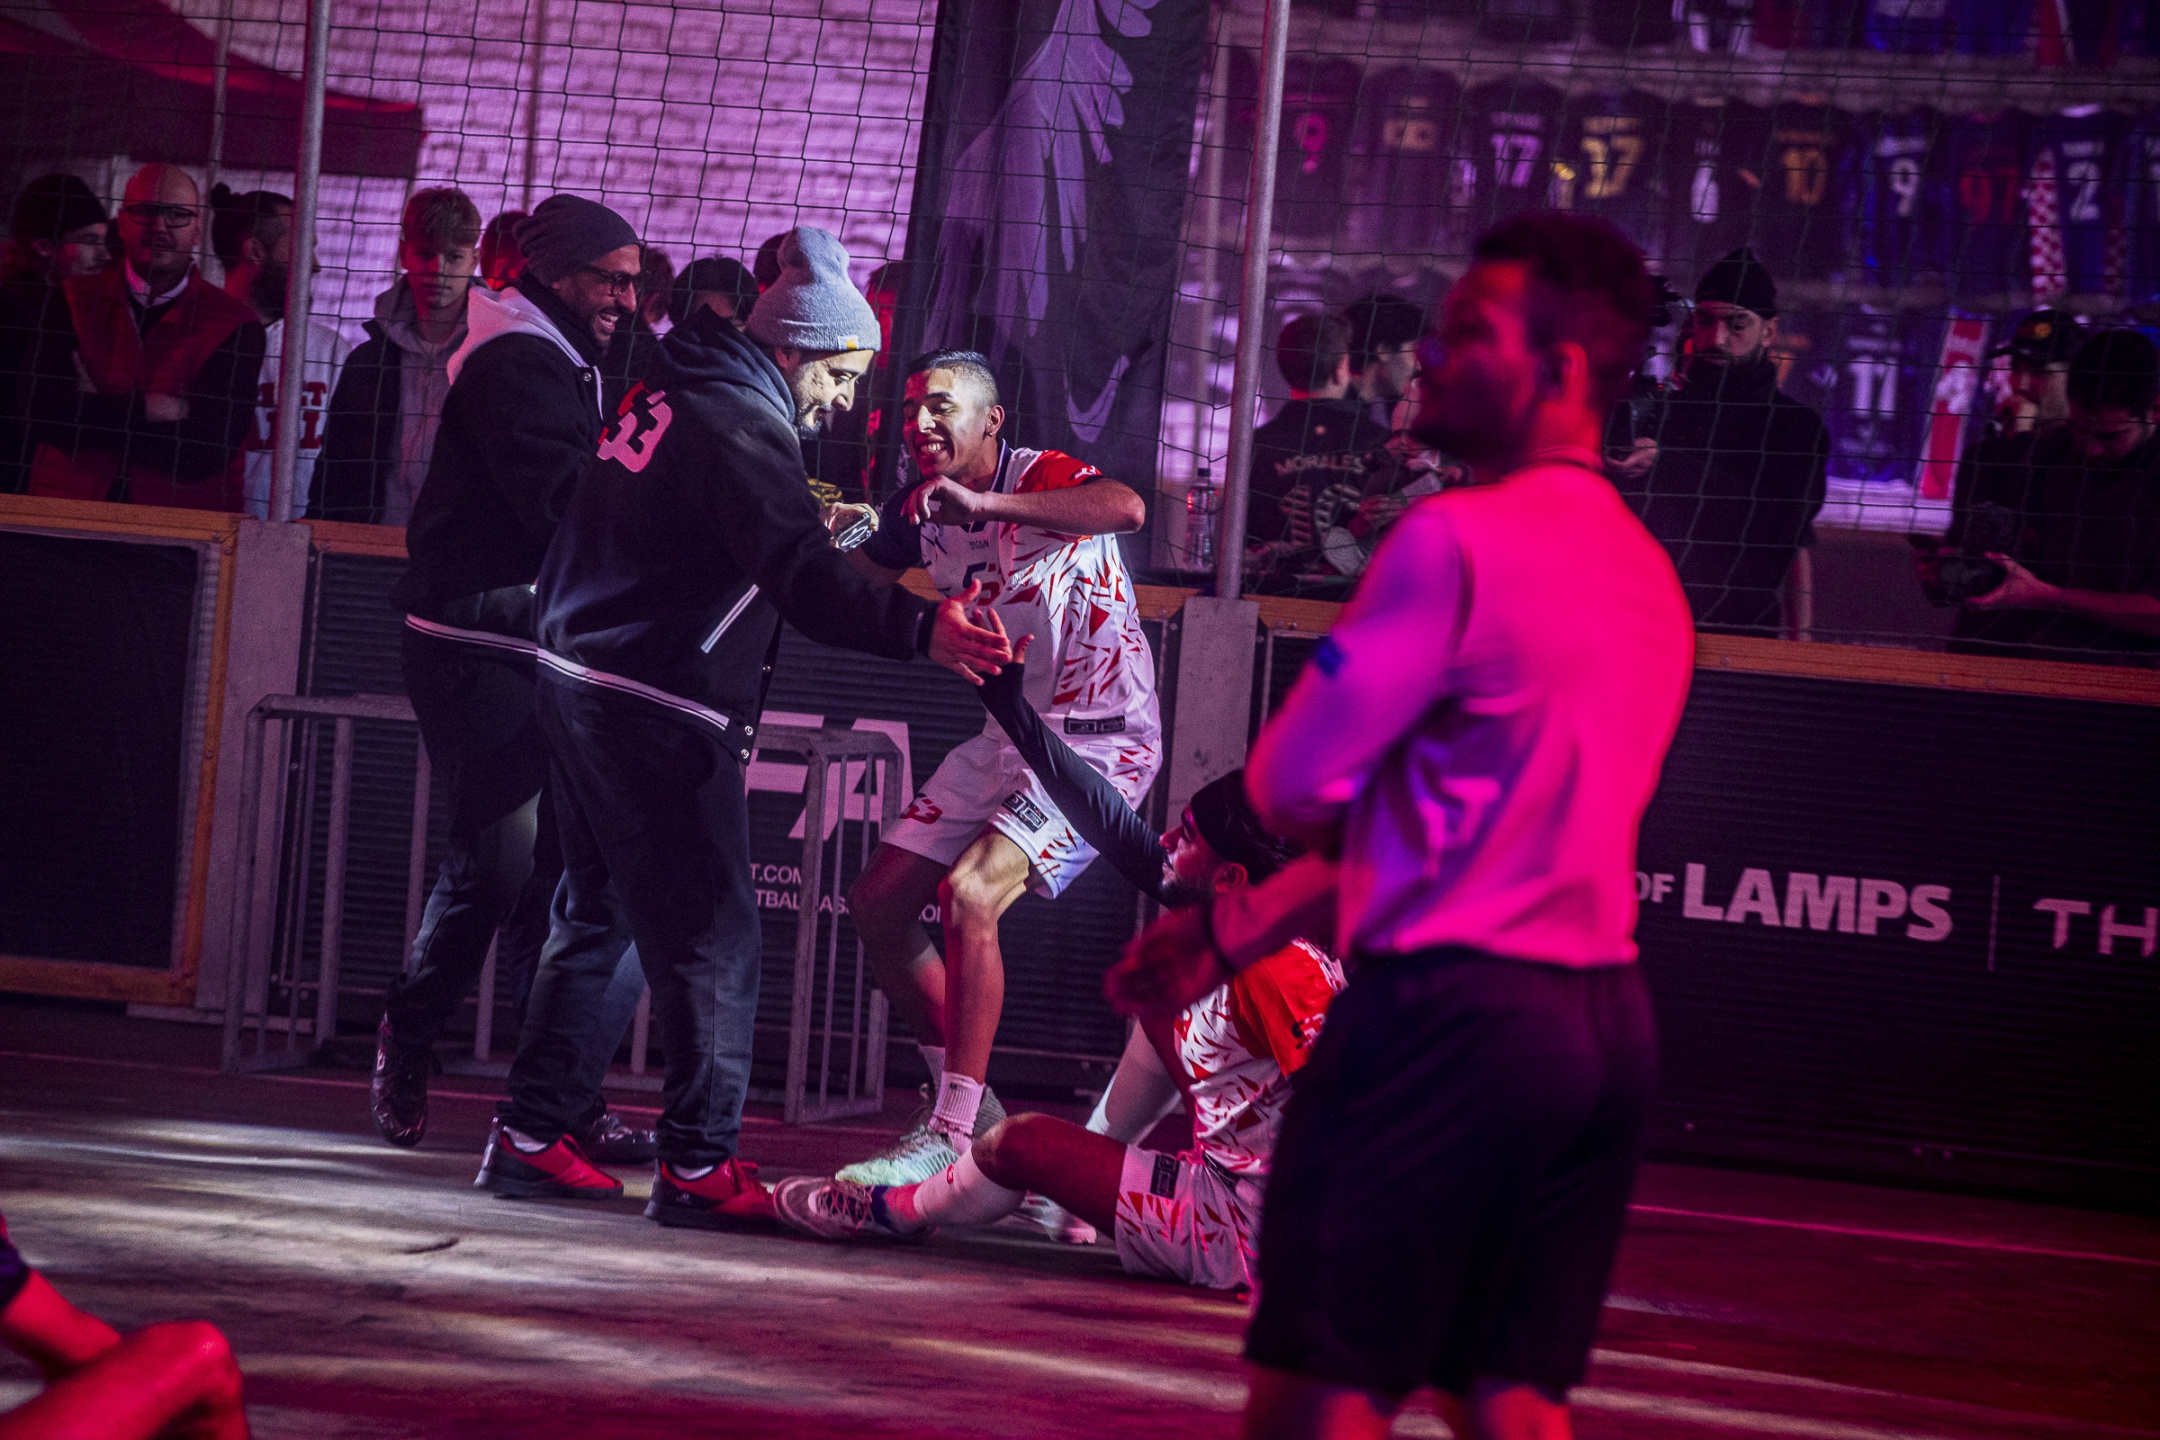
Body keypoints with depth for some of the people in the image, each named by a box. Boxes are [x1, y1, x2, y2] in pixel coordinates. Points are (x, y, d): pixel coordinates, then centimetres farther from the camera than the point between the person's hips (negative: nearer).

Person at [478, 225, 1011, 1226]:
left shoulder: (672, 390, 14)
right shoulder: (741, 423, -16)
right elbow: (803, 577, -29)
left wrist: (805, 526, 27)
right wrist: (920, 630, -40)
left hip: (580, 683, 10)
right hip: (657, 711, -10)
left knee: (597, 914, 17)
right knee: (711, 934, -6)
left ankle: (530, 1138, 20)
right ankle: (698, 1163, -6)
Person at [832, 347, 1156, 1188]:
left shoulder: (1043, 478, -17)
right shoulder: (920, 512, 4)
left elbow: (1127, 509, -39)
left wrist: (984, 504, -47)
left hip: (1100, 737, -9)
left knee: (968, 894, -25)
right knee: (877, 902, 6)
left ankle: (951, 1136, -21)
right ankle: (971, 1109, 18)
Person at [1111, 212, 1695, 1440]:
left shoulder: (1458, 539, -12)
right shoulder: (1651, 577, 15)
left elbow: (1292, 785, -12)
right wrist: (1246, 927, 22)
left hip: (1448, 1009, -8)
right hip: (1607, 1021, 8)